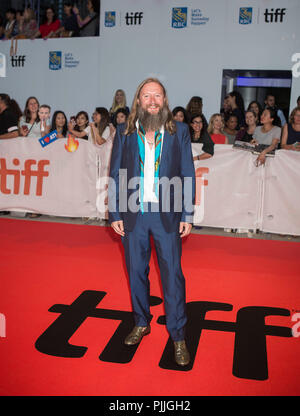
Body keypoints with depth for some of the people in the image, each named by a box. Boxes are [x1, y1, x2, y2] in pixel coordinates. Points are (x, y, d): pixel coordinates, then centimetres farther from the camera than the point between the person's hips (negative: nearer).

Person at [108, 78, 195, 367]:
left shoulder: (179, 131, 1)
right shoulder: (124, 133, 4)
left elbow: (188, 175, 1)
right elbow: (115, 175, 5)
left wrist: (187, 215, -3)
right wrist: (114, 214, 0)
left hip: (167, 214, -1)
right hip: (133, 213, 2)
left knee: (172, 275, 2)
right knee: (136, 272, 13)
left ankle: (178, 336, 16)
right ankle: (141, 323, 34)